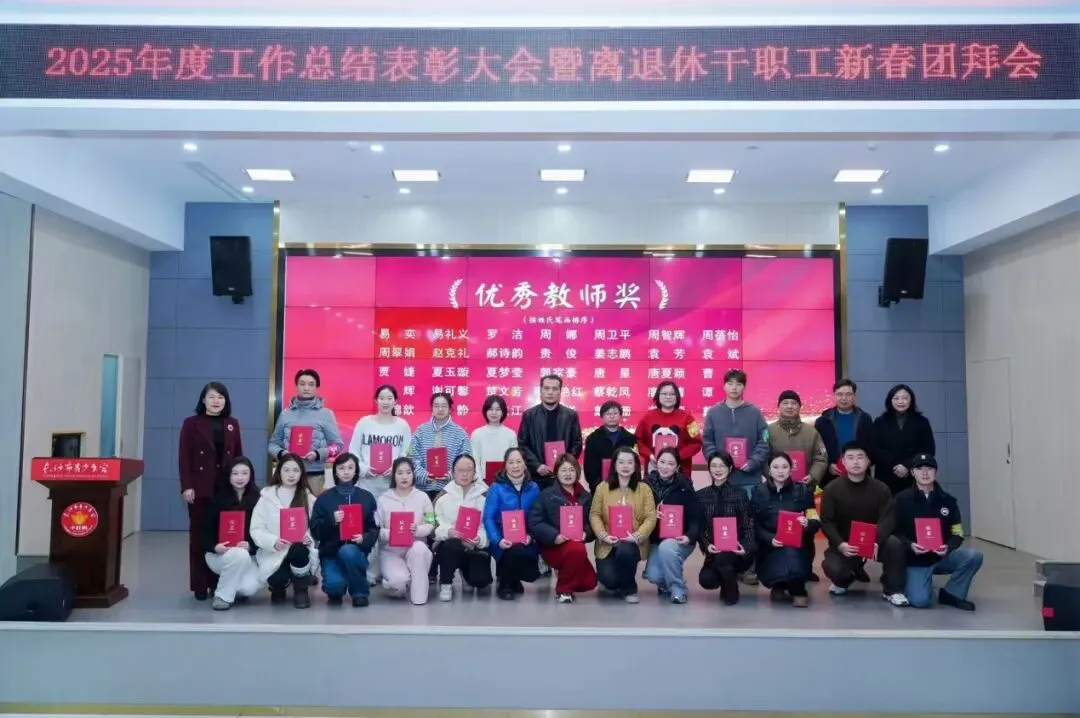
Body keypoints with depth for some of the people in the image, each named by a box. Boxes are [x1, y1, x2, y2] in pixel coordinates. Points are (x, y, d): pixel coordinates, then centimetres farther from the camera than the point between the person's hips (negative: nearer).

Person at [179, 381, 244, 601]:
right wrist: (186, 486, -11)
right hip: (200, 488, -3)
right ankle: (200, 585, 9)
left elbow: (238, 455, 11)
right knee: (199, 534, 3)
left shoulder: (232, 424, 11)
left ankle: (219, 582, 12)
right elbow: (184, 458, -3)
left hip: (227, 488, 3)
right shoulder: (191, 423, 2)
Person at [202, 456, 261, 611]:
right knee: (239, 555, -36)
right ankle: (223, 595, -12)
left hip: (249, 555, 1)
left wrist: (250, 546, -22)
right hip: (219, 554, -1)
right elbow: (206, 530, -2)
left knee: (250, 587, -27)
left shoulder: (257, 499, -2)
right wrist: (214, 546, -22)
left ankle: (235, 588, 12)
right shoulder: (219, 498, -2)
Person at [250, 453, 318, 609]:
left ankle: (301, 590, -5)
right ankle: (279, 587, 13)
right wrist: (273, 542, -21)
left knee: (298, 550, -36)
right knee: (277, 580, -31)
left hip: (300, 550, 1)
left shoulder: (309, 498, 4)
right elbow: (256, 530, -2)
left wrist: (310, 538, -21)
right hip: (273, 553, 0)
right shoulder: (267, 497, 1)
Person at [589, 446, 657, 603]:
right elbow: (594, 515, 0)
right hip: (608, 544, 1)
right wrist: (603, 535, -16)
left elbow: (651, 517, -5)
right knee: (607, 578, -21)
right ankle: (614, 583, 22)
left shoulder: (644, 488, 2)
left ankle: (629, 589, -5)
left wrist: (637, 536, -20)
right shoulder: (603, 487, 3)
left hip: (632, 543, -1)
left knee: (625, 551, -36)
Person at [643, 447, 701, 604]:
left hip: (679, 540, -2)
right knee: (653, 575, -19)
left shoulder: (684, 487, -8)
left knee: (666, 547, -35)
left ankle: (678, 589, -13)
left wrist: (690, 536, -26)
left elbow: (695, 518, -9)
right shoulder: (647, 484, -2)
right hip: (656, 540, 2)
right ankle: (665, 583, 19)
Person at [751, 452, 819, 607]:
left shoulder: (802, 491, 6)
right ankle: (798, 591, 2)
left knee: (791, 552, -33)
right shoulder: (759, 493, 4)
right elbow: (755, 526, -1)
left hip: (797, 546, 0)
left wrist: (807, 524, -23)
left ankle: (780, 587, -6)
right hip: (770, 547, 0)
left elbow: (816, 522, 1)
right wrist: (770, 539, -20)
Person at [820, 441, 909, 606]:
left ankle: (892, 590, -8)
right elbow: (826, 521, -11)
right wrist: (839, 544, -28)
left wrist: (876, 542, -32)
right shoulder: (832, 489, -8)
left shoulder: (880, 488, -4)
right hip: (843, 543, -1)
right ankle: (845, 579, 15)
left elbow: (887, 519, -13)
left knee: (895, 544, -31)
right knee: (832, 568, -28)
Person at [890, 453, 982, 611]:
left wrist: (948, 548, -19)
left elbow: (958, 534, 2)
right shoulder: (902, 499, -3)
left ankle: (951, 593, -4)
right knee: (920, 601, -23)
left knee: (974, 556, -25)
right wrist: (910, 545, -22)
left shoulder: (948, 500, 3)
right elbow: (893, 532, -4)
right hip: (914, 560, -3)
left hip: (942, 557, 3)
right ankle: (912, 582, 14)